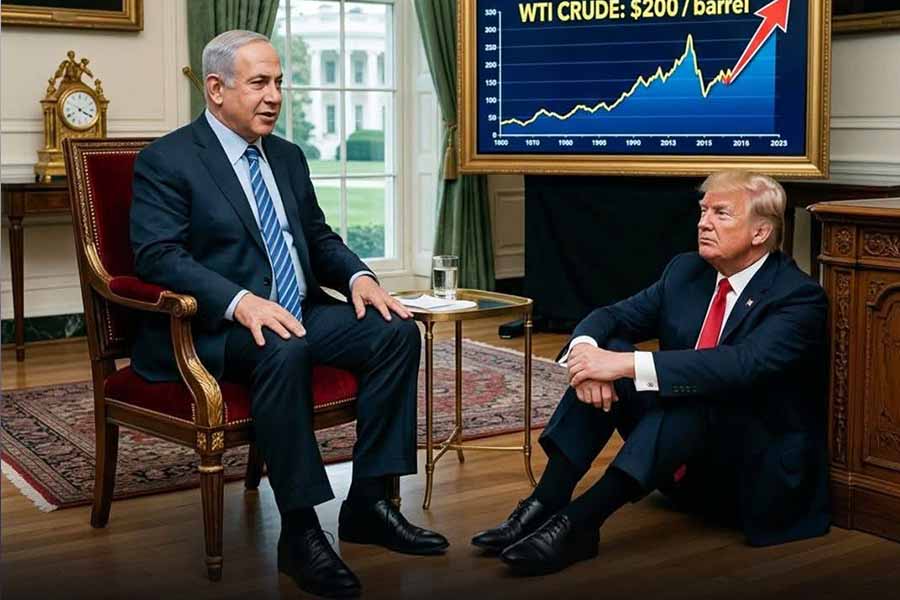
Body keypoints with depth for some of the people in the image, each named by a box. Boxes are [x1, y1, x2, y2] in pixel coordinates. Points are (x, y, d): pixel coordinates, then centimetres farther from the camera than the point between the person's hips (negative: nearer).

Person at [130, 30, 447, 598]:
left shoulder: (288, 157, 16)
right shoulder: (165, 161, -6)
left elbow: (318, 238, 21)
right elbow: (159, 256, -17)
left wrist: (359, 276, -2)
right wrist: (242, 302, -33)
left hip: (299, 312, 7)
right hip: (212, 327, -7)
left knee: (396, 331, -15)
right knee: (285, 350, -37)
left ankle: (368, 502, -9)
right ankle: (299, 532, -27)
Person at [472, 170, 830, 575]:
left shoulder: (799, 297, -15)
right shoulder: (686, 270, 6)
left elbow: (742, 366, -32)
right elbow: (612, 316, 1)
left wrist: (627, 364, -37)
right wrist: (585, 348, -24)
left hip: (761, 472, -6)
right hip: (683, 465, 6)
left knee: (696, 393, -35)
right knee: (609, 347, -14)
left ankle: (578, 521, -40)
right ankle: (546, 504, -24)